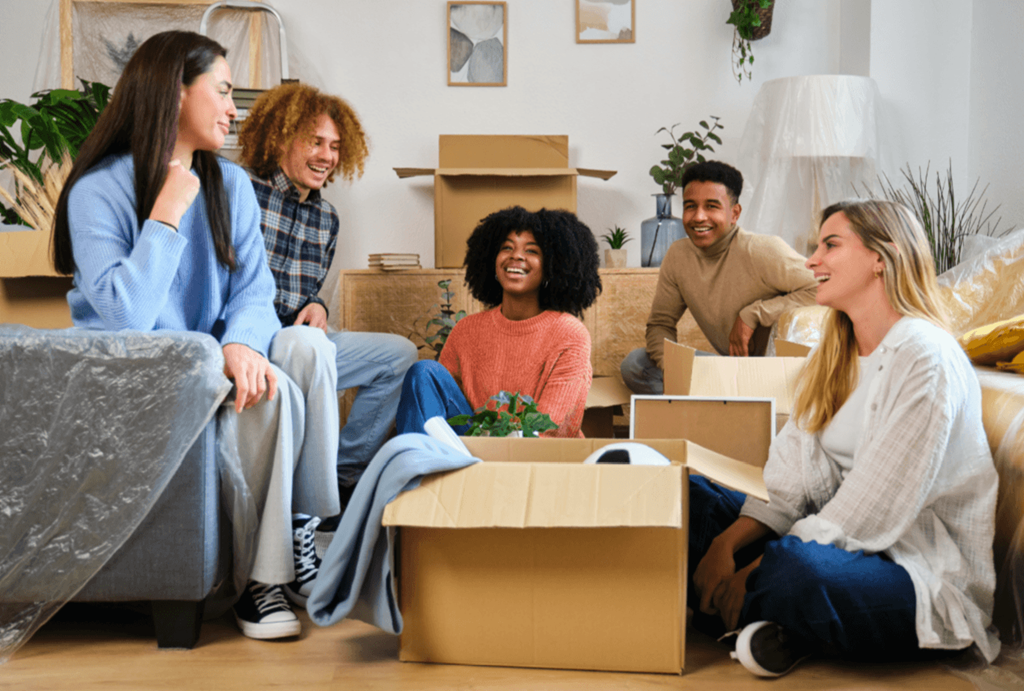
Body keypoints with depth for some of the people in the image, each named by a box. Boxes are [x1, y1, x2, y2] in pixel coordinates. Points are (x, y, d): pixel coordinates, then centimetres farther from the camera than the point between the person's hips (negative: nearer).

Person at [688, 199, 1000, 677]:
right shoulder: (835, 356, 12)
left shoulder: (926, 360, -17)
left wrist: (754, 574, -20)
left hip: (928, 579, -8)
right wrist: (727, 543, -13)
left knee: (798, 567, -39)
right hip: (843, 541, 8)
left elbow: (871, 511, -21)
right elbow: (792, 480, 4)